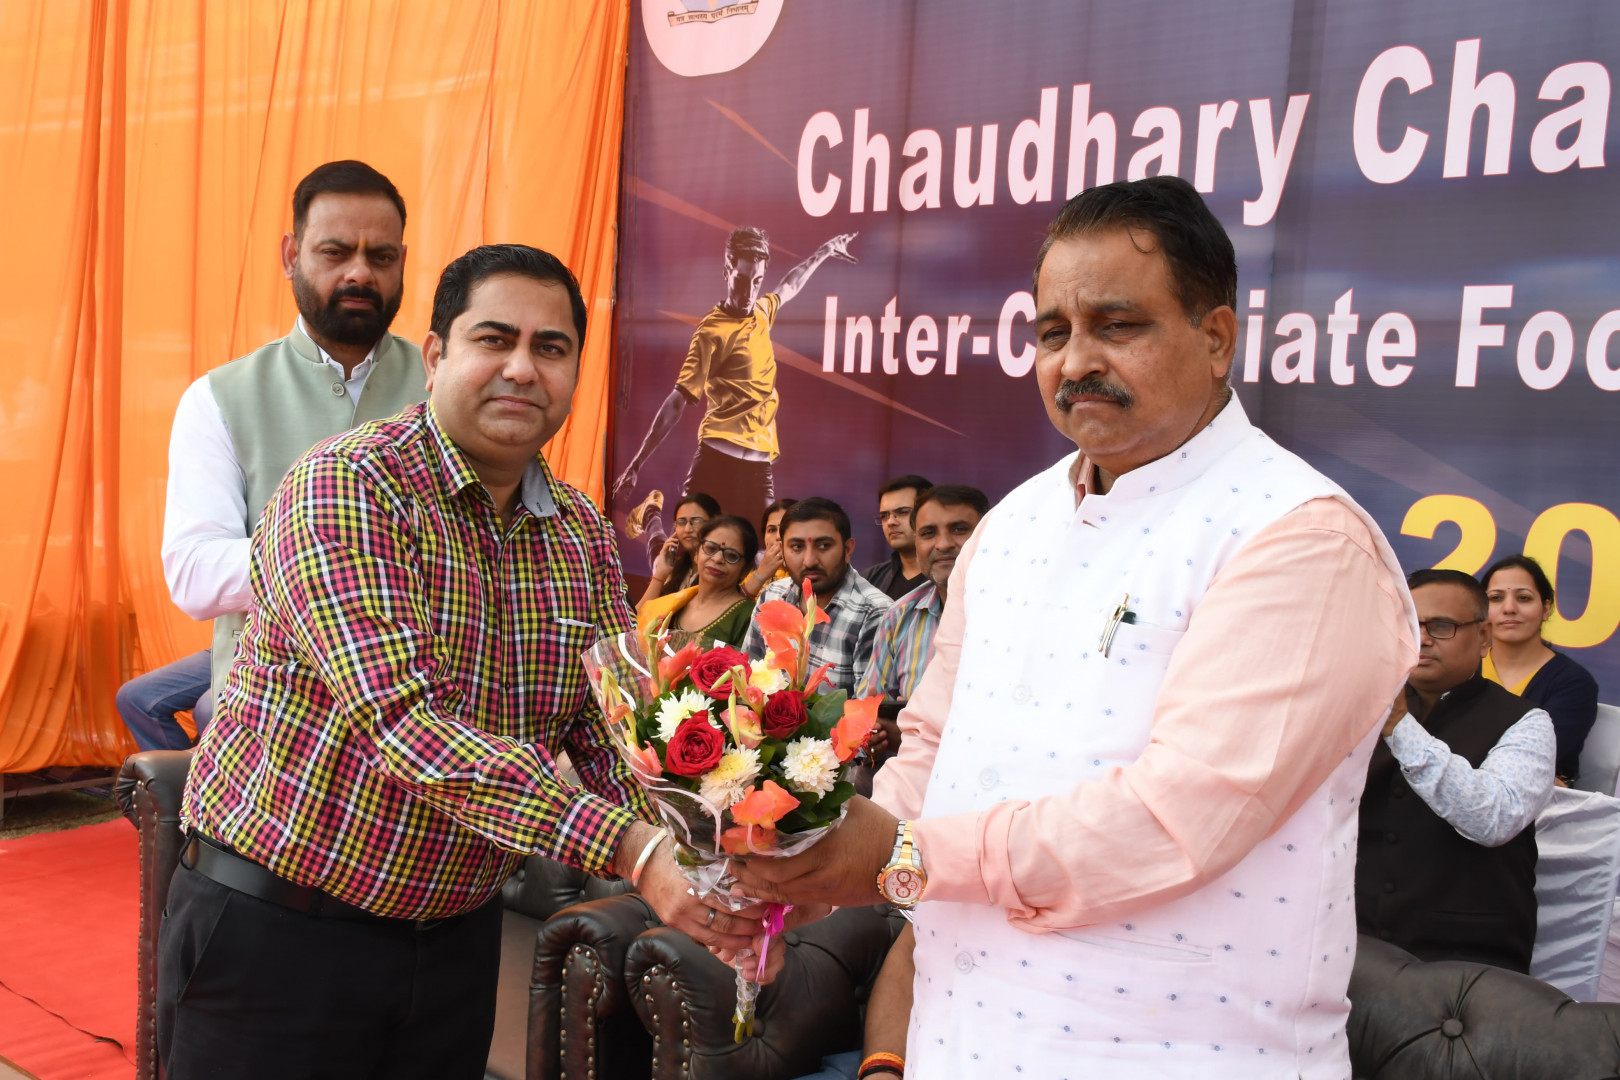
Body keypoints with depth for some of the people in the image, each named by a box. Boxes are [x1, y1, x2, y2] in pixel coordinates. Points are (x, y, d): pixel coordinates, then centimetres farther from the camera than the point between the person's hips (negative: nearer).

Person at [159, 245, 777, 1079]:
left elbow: (610, 733, -1)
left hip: (458, 934, 6)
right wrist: (631, 850, -36)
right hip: (275, 929, -5)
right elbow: (403, 722, -29)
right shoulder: (345, 487, -19)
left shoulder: (584, 536, 2)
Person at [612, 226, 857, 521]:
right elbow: (678, 402, -14)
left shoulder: (762, 312, 11)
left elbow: (789, 287, 35)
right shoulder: (714, 331, -10)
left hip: (759, 464, 6)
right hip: (719, 459, -6)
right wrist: (637, 464, -18)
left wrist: (824, 251, 48)